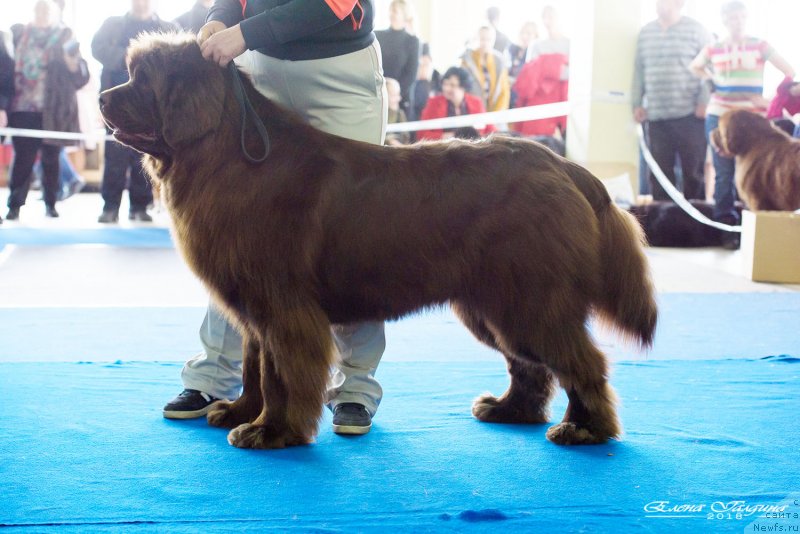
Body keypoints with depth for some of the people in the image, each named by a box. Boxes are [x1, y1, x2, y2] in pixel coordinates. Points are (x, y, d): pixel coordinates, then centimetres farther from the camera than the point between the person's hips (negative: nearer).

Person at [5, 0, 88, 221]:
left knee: (51, 157, 4)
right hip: (23, 107, 0)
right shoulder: (19, 34, 12)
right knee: (23, 156, -4)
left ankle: (50, 204, 13)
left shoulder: (65, 36, 9)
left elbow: (81, 77, 4)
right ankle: (15, 205, -2)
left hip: (53, 109, 0)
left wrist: (73, 65, -16)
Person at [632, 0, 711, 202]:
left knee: (693, 170, 0)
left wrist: (704, 102, -10)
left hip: (689, 114, -4)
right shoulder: (646, 32, 13)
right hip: (656, 115, 4)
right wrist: (637, 103, 8)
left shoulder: (695, 30, 0)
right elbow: (639, 70, 15)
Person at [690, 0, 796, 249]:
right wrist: (712, 80, 12)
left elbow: (790, 72, 4)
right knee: (724, 174, 2)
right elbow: (694, 67, 26)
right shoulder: (713, 49, 6)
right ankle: (727, 229, 7)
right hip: (719, 116, 1)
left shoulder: (760, 46, 3)